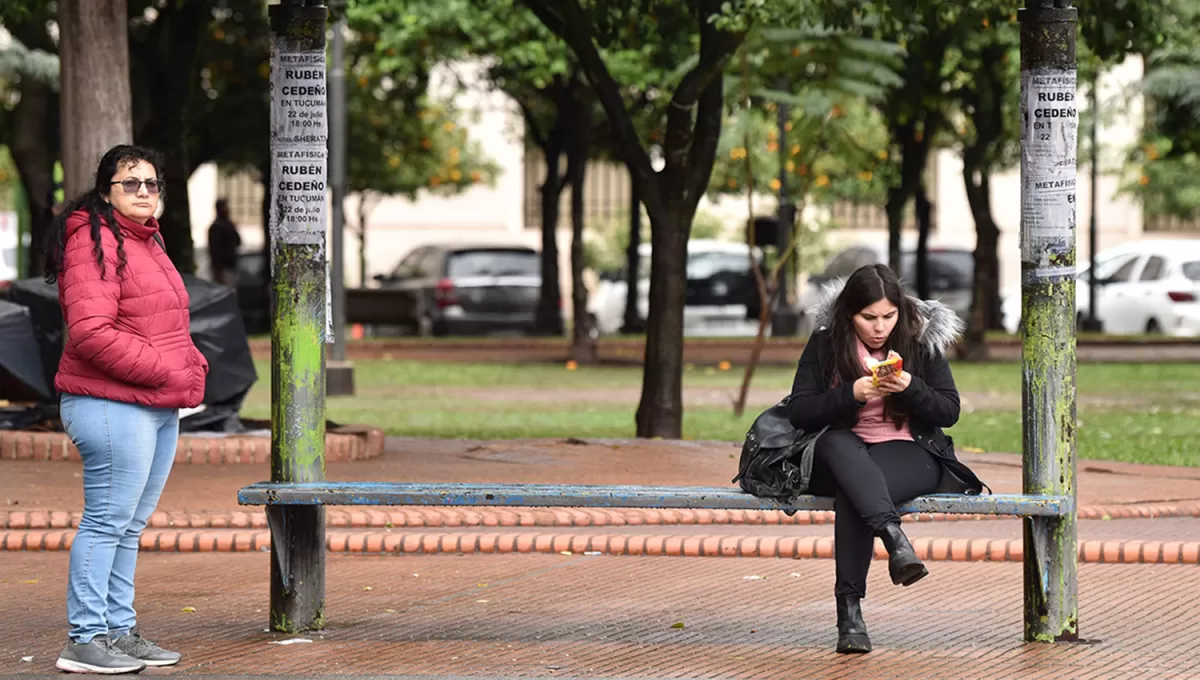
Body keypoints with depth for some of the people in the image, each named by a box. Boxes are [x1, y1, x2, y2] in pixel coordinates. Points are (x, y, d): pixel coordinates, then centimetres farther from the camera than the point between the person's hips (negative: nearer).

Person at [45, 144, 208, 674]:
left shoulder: (146, 242, 21)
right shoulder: (95, 242, -12)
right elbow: (91, 332, -21)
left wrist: (193, 365, 10)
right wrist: (165, 371, -18)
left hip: (160, 407, 10)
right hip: (113, 406, -10)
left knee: (129, 527, 13)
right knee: (107, 521, -8)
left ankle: (120, 630, 20)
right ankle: (86, 639, -4)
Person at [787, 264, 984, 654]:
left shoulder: (922, 341, 4)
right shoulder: (825, 345, 4)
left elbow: (949, 412, 3)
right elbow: (799, 413, -1)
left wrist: (910, 387, -17)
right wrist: (851, 393, -17)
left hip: (910, 451, -1)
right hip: (839, 458, 1)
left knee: (853, 490, -36)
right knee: (837, 443, -38)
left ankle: (849, 608, -40)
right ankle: (894, 537, -56)